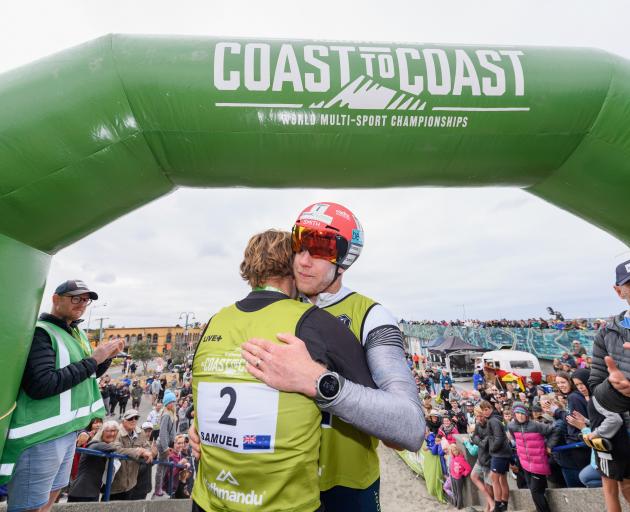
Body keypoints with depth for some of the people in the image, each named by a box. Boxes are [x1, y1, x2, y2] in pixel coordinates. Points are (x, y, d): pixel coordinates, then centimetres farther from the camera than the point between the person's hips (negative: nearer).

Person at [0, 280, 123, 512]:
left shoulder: (78, 333, 9)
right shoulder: (39, 332, -17)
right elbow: (40, 385, -27)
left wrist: (106, 358, 0)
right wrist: (91, 360, -22)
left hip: (68, 430, 9)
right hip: (40, 435, -8)